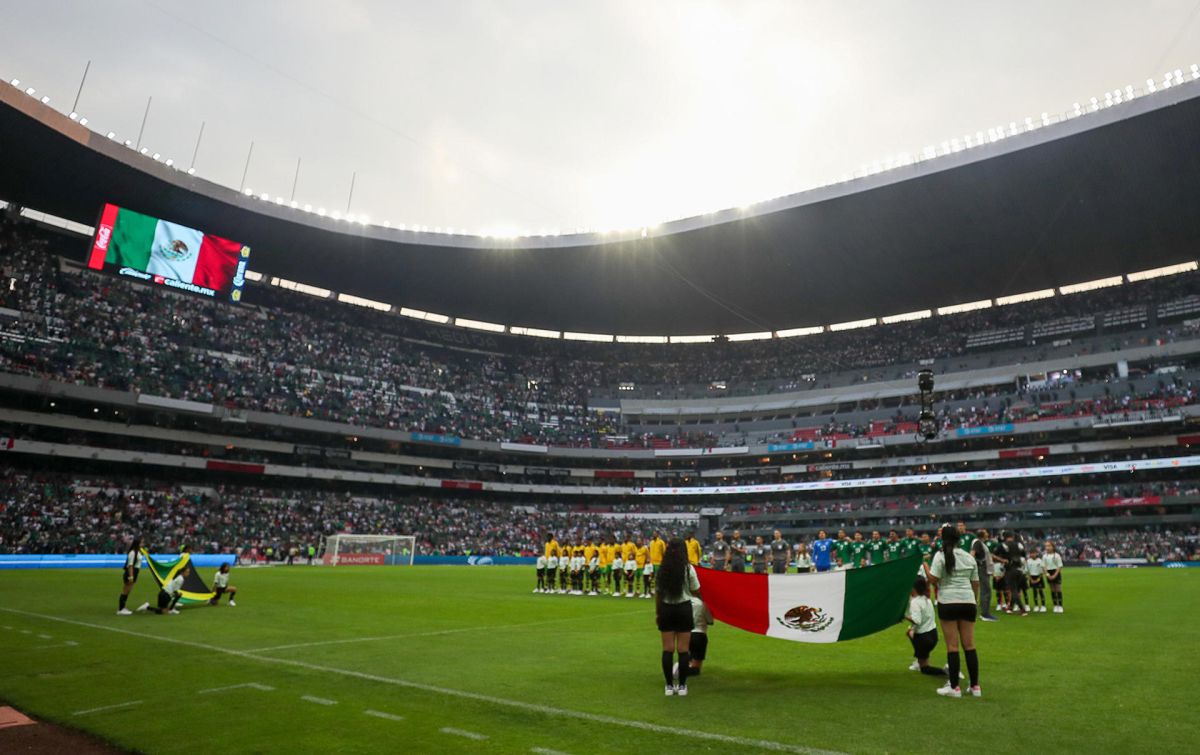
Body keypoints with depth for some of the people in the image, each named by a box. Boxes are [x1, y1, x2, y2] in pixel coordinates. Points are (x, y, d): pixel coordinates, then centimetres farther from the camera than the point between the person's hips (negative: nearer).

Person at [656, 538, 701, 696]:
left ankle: (669, 686, 10)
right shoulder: (688, 568, -8)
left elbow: (657, 593, 2)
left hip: (666, 609, 2)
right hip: (683, 608, -2)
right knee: (683, 649, 5)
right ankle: (682, 686, 10)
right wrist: (701, 597, 23)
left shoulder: (662, 569, -2)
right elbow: (696, 592, 0)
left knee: (668, 649, 7)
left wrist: (657, 613, 13)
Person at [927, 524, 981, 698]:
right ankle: (975, 686, 15)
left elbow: (933, 579, -12)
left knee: (952, 646, -1)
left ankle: (954, 687, 3)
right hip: (968, 601, 5)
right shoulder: (969, 557, 11)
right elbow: (975, 582, 13)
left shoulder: (941, 555, -5)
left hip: (948, 602, -5)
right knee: (969, 645, 10)